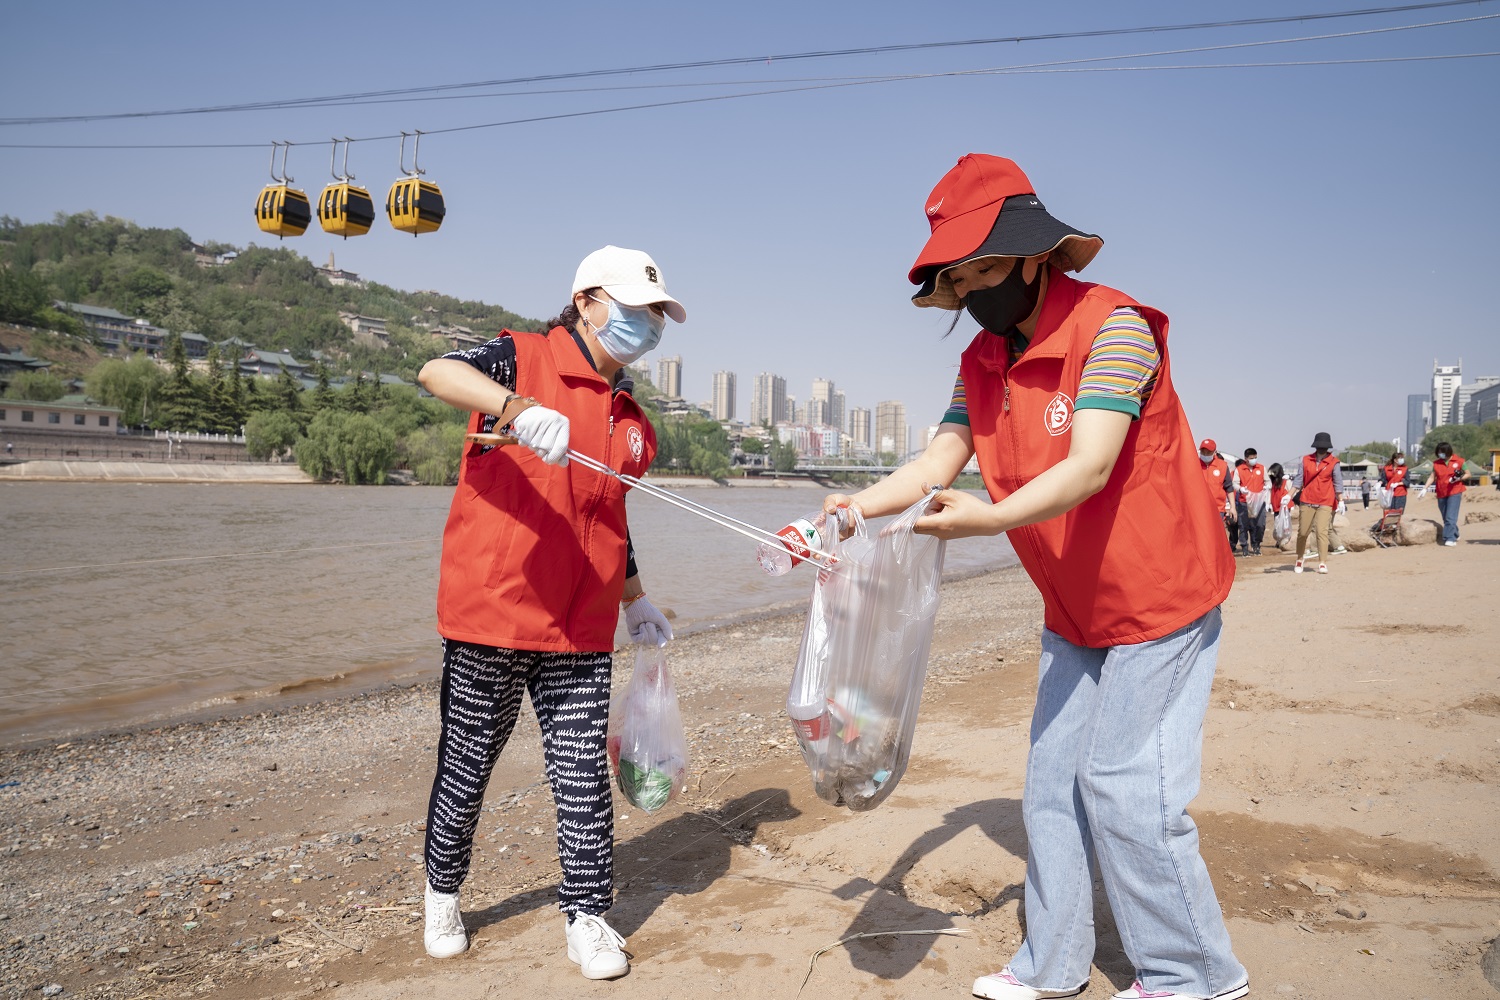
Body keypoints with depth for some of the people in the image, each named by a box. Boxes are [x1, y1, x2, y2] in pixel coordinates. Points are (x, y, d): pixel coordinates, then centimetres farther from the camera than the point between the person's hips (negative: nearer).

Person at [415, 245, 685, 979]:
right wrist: (518, 408, -40)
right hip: (490, 616, -4)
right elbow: (438, 371, -23)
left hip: (580, 633, 5)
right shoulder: (524, 359, -3)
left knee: (584, 776, 6)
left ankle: (587, 918, 21)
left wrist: (636, 601, 26)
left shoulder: (632, 423, 15)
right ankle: (443, 894, 34)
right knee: (466, 769, 10)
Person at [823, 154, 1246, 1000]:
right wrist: (858, 507, -19)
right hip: (1076, 611, 8)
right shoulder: (982, 364, 3)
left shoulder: (1113, 327, -21)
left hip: (1159, 597, -7)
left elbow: (1090, 466, -31)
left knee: (1124, 787, -4)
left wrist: (991, 518, -45)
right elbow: (939, 461, -2)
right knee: (1053, 782, 11)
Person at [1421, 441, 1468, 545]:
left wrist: (1459, 478, -14)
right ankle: (1455, 535, 28)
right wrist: (1425, 488, -4)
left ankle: (1451, 539, -14)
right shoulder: (1436, 463, 7)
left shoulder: (1458, 461, -1)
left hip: (1454, 493, -4)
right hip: (1441, 494, 4)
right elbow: (1432, 477, 7)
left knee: (1450, 517, -14)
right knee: (1446, 518, 11)